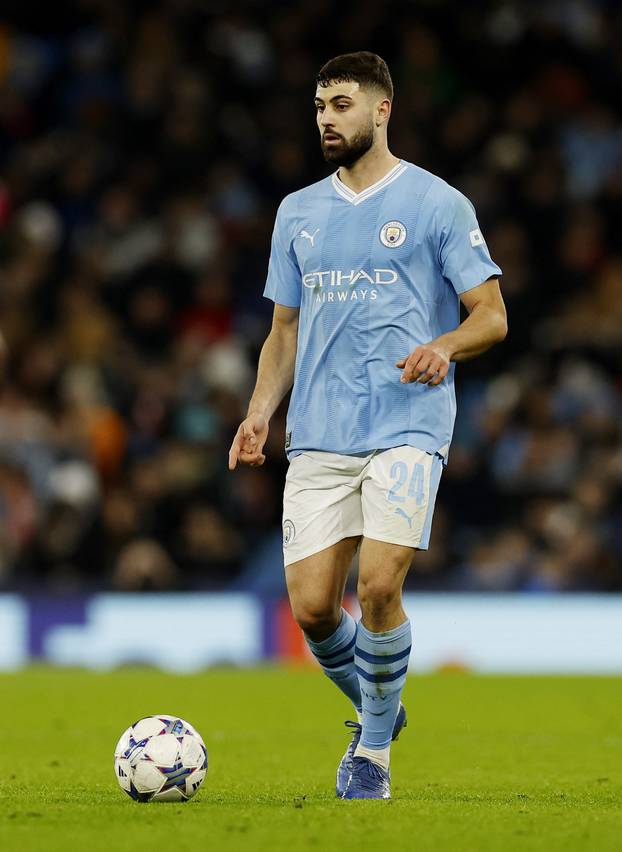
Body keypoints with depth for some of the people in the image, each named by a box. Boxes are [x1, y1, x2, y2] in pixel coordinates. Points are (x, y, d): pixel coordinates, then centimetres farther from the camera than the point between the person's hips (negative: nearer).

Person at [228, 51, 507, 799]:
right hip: (318, 436, 4)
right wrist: (260, 412, 7)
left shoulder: (436, 204, 2)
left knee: (378, 588, -19)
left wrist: (444, 346, -22)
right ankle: (375, 710, 24)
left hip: (407, 428, -4)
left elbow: (491, 316, 0)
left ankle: (374, 747, 2)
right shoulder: (298, 213, 16)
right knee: (310, 607, -4)